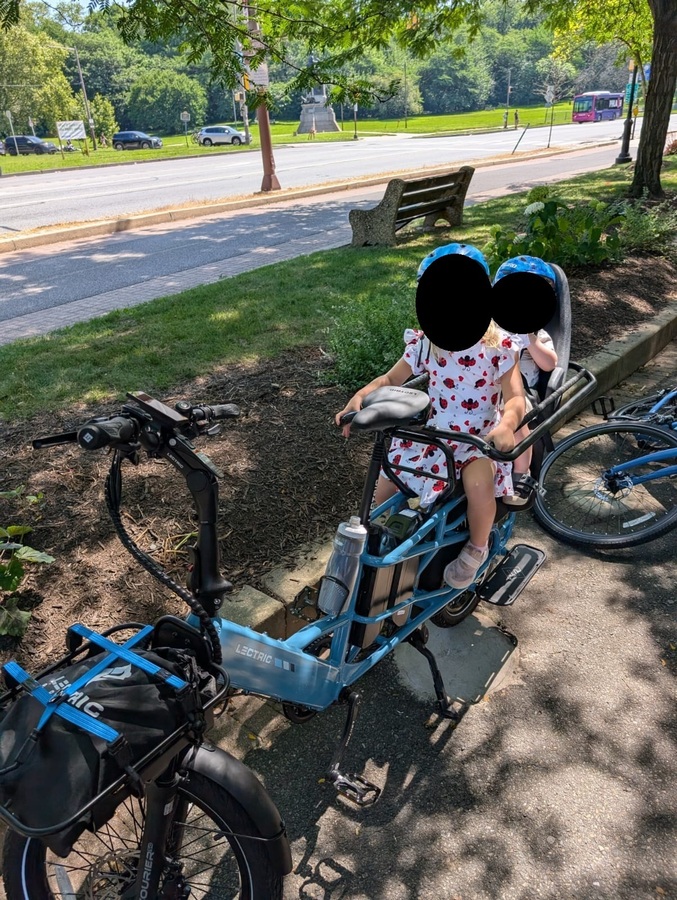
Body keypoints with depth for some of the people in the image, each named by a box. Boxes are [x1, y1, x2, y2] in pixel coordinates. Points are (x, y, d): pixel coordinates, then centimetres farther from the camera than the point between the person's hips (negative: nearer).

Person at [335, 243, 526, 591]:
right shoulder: (425, 342, -5)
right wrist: (360, 396, -17)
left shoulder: (498, 345, -13)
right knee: (384, 489, -6)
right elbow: (391, 378, 3)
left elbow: (515, 397, -18)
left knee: (479, 486, -32)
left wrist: (507, 423, -42)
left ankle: (476, 548, 0)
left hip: (479, 438, -3)